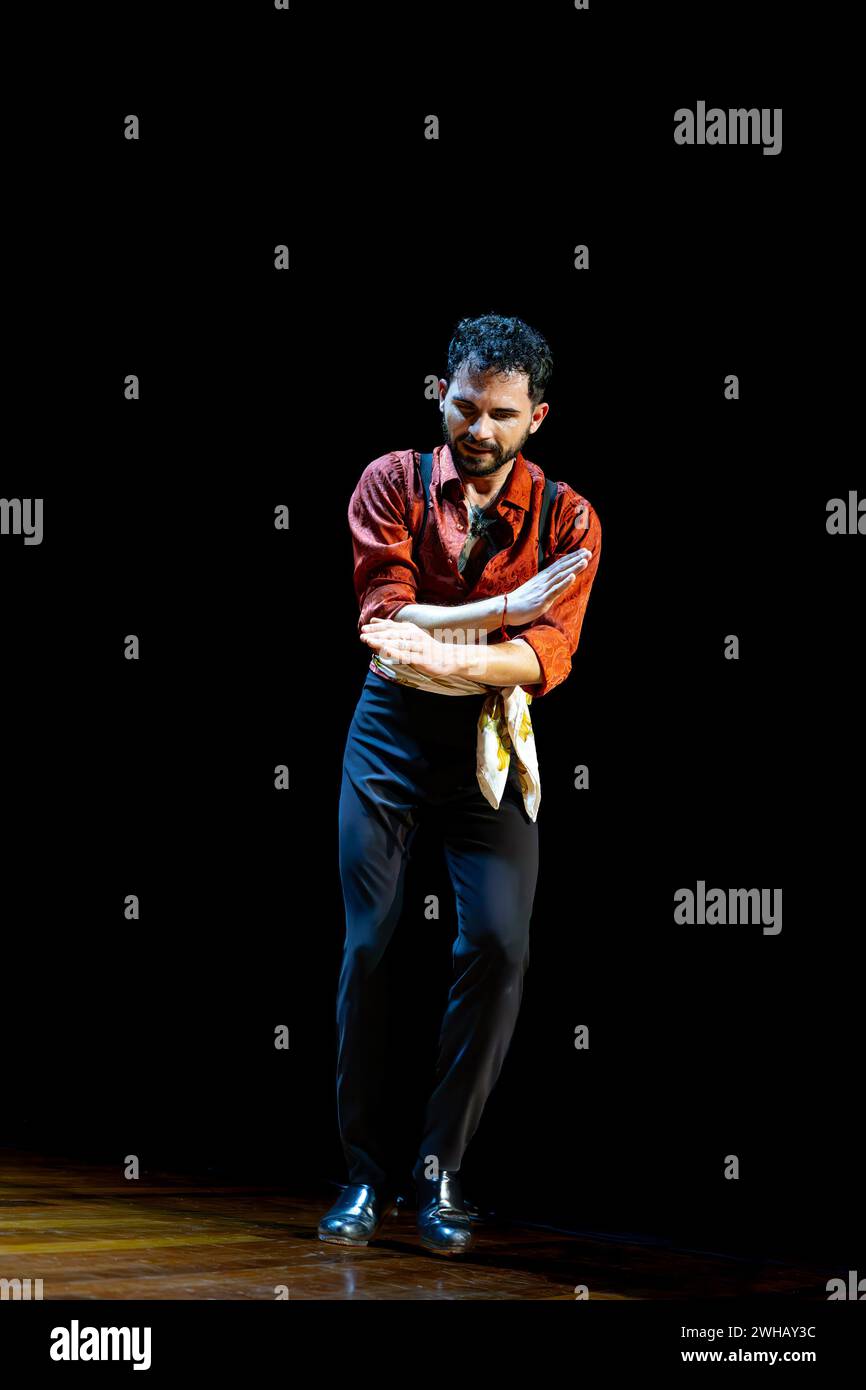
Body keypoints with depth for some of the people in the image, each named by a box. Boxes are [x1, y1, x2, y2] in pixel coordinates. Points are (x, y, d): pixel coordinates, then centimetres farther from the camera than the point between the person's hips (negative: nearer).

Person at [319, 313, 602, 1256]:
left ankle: (438, 1169, -1)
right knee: (369, 946, -4)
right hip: (391, 731, 0)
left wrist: (441, 654, -31)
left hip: (491, 747, 1)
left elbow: (546, 656, -14)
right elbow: (384, 619, -14)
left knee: (499, 946, -12)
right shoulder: (392, 483, -1)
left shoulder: (565, 521, 0)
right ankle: (365, 1172, 5)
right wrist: (504, 610, -21)